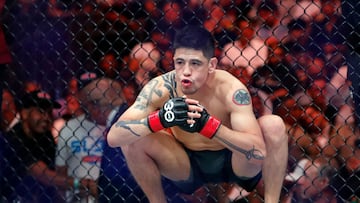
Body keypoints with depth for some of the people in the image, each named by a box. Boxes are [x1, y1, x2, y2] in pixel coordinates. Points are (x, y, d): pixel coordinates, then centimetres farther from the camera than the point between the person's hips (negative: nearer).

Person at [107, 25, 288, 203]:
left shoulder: (230, 89, -28)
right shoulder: (161, 88, -24)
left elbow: (258, 150, -38)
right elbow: (113, 137, -31)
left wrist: (207, 124, -51)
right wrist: (160, 119, -49)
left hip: (232, 161, -1)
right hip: (187, 165, 1)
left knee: (274, 126, -28)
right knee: (132, 138, -24)